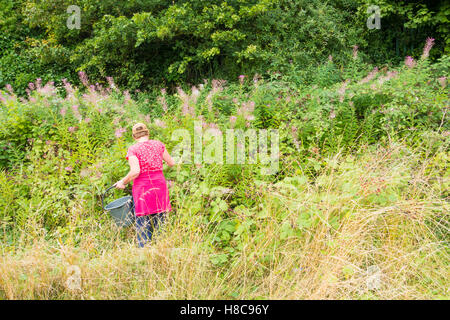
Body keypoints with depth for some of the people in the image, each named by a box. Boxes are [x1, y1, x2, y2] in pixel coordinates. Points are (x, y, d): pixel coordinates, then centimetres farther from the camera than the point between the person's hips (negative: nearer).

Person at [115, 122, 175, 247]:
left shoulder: (133, 149, -6)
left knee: (143, 228, 3)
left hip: (142, 188, -3)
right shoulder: (158, 144, 5)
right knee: (159, 227, 11)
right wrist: (167, 160, 35)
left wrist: (123, 182, -2)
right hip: (159, 186, 4)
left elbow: (135, 172, -17)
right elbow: (171, 163, 13)